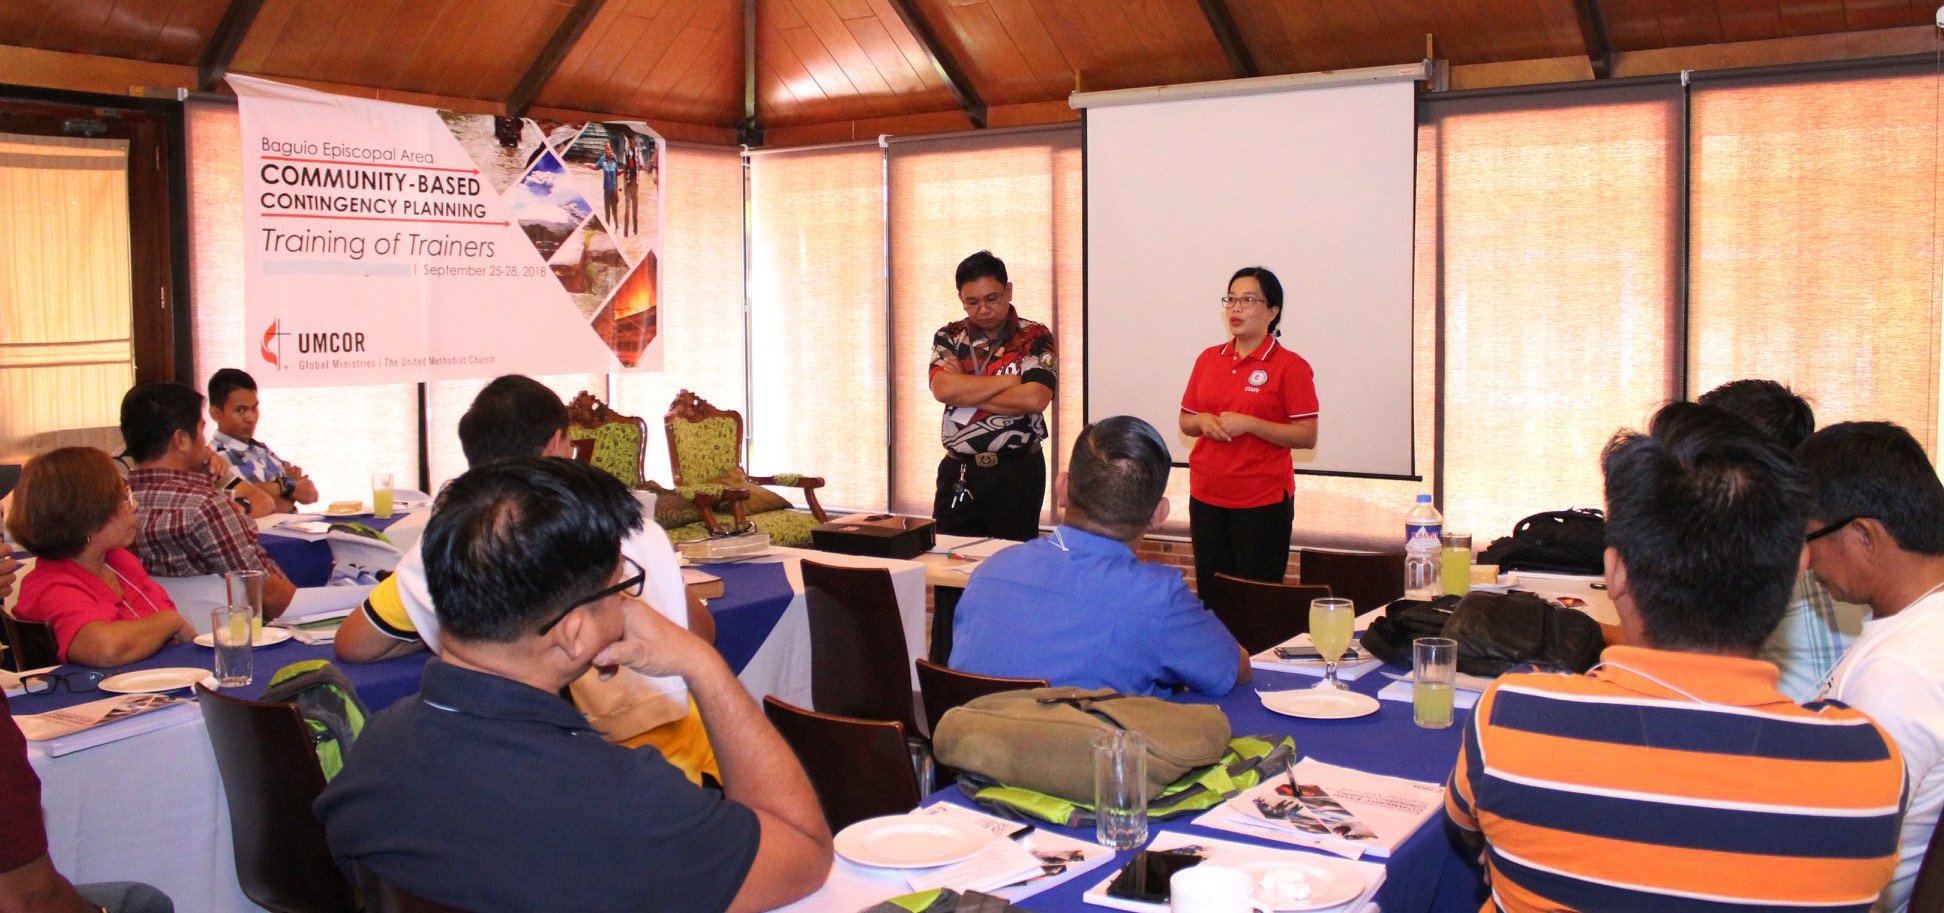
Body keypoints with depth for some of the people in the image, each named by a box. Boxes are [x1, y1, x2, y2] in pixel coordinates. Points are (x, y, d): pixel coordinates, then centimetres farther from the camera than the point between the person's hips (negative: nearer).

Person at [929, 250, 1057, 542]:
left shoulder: (1035, 338, -3)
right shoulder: (948, 338, 6)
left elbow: (1035, 398, -18)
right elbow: (943, 389, -12)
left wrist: (966, 393, -10)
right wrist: (1010, 380, -12)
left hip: (1016, 473, -3)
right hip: (958, 472, 3)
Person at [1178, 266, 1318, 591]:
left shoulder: (1290, 366, -5)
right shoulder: (1208, 359, 11)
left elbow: (1307, 436, -11)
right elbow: (1186, 423, 17)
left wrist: (1247, 424, -19)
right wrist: (1203, 421, -6)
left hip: (1264, 502, -5)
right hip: (1206, 498, 5)